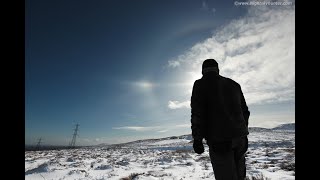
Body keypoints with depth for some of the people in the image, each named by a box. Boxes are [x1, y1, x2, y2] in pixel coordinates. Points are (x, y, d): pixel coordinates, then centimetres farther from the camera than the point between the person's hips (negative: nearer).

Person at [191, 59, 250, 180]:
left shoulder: (200, 84, -2)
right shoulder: (234, 84, 16)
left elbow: (197, 112, -11)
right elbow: (244, 110, 18)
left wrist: (197, 138, -9)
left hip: (219, 139, -6)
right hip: (240, 137, 6)